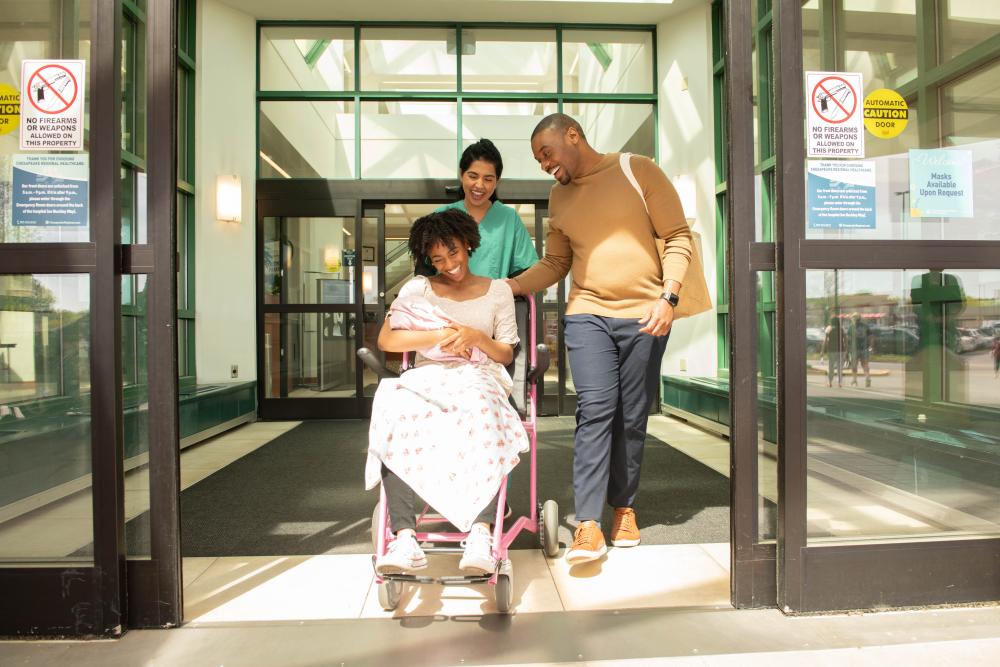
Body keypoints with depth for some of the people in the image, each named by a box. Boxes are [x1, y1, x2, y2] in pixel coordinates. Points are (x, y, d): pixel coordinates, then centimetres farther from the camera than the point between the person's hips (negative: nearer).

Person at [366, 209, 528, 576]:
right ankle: (404, 537, -39)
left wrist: (476, 337, -7)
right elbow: (386, 340, 3)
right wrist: (441, 336, -6)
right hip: (427, 377, 1)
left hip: (479, 379, 0)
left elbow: (506, 355, 13)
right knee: (394, 413, -35)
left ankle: (480, 532, -44)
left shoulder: (498, 291, 17)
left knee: (482, 410, -39)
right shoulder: (418, 288, 17)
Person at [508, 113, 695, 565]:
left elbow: (677, 237, 0)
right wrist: (508, 286, 5)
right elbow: (554, 263, 19)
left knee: (632, 417, 4)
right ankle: (588, 525, -9)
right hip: (587, 314, 2)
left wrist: (668, 296, -11)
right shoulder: (559, 197, 14)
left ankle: (624, 508, 21)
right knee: (595, 409, -11)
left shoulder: (638, 170, 1)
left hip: (644, 315, -2)